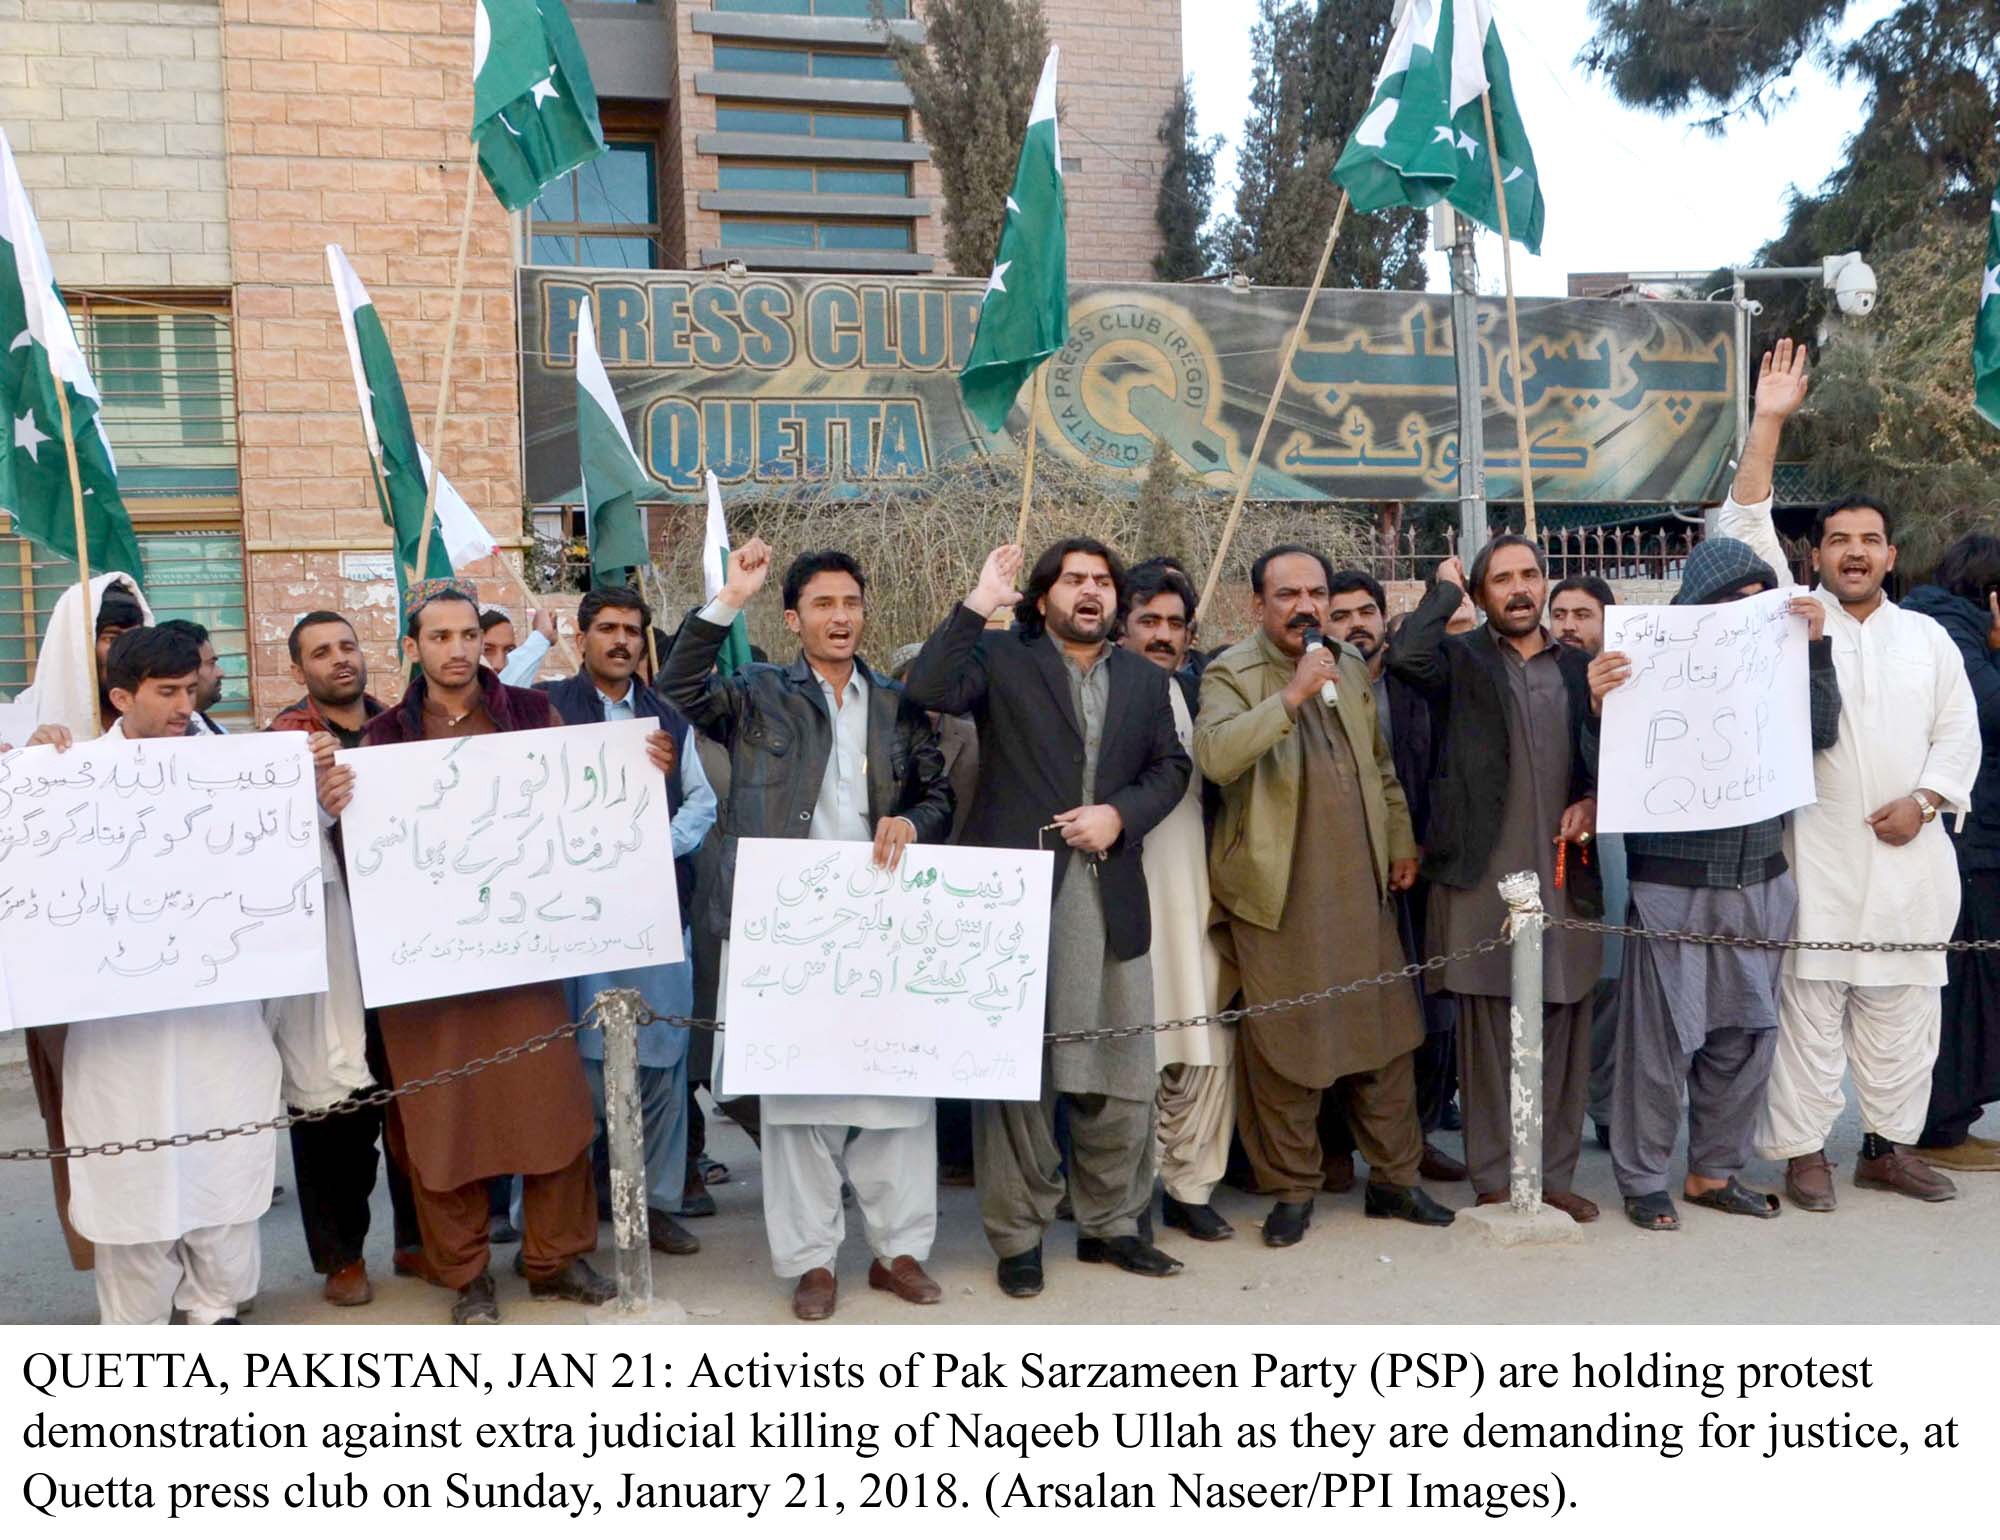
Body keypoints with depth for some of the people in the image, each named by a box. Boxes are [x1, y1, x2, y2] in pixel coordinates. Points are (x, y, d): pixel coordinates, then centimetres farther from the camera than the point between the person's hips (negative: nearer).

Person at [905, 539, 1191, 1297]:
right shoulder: (1002, 657, 3)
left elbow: (1170, 766, 13)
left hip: (1110, 898, 4)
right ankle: (1018, 1237, 14)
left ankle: (1110, 1223, 25)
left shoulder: (1145, 678, 17)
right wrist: (977, 604, -13)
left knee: (1122, 1077, 9)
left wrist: (1119, 813, -5)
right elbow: (930, 690, -14)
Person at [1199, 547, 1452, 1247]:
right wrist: (1291, 696, -28)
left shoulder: (1351, 664, 13)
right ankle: (1293, 1188, 16)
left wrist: (1402, 841, 16)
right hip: (1280, 889, -5)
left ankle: (1394, 1176, 23)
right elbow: (1215, 756, -25)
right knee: (1285, 1040, 2)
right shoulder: (1230, 674, -6)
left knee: (1385, 1030, 10)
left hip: (1361, 883, 5)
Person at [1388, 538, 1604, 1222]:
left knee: (1563, 1031, 8)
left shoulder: (1578, 667, 16)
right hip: (1483, 879, -4)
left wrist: (1591, 801, 3)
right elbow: (1406, 656, -20)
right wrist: (1445, 590, -5)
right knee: (1488, 1034, 1)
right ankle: (1494, 1179, 11)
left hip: (1565, 878, 4)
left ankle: (1555, 1174, 20)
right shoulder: (1462, 662, 3)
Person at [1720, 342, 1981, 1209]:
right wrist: (1768, 424, -12)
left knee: (1902, 1013, 9)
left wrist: (1924, 800, -6)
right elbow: (1743, 532, -6)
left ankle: (1890, 1146, 21)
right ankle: (1804, 1151, 7)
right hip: (1817, 854, -3)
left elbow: (1959, 735, 12)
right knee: (1810, 1008, -1)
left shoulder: (1928, 639, 12)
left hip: (1907, 856, 3)